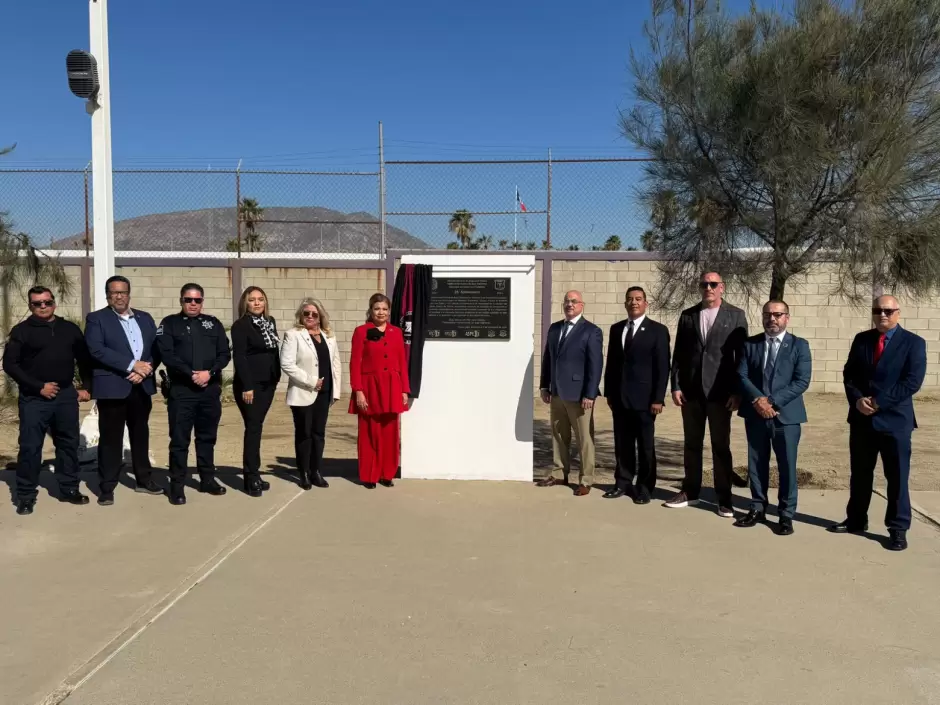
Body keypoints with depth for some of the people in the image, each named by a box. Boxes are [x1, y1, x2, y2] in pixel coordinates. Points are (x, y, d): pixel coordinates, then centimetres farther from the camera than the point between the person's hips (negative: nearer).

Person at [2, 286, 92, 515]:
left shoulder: (70, 329, 8)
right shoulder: (21, 331, -2)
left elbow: (84, 359, 13)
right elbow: (10, 364, -6)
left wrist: (86, 386, 4)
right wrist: (38, 386, -12)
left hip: (66, 396, 3)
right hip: (34, 399, -3)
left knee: (69, 444, 10)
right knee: (30, 447, -1)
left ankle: (69, 489, 22)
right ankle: (26, 495, 10)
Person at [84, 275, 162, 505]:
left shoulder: (145, 318, 13)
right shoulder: (96, 319, 0)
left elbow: (157, 348, 7)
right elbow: (97, 350, -14)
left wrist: (145, 370, -12)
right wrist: (132, 365, -19)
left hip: (141, 387, 4)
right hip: (112, 387, -4)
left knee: (141, 435, 14)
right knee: (110, 438, 0)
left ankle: (144, 480, 25)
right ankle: (107, 487, 10)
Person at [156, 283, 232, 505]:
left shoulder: (213, 323, 11)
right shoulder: (169, 323, 3)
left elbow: (224, 354, 5)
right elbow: (166, 354, -8)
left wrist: (209, 372, -12)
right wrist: (191, 374, -16)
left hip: (210, 389, 3)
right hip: (181, 390, -3)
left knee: (207, 437, 12)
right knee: (179, 439, 0)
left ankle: (207, 479, 23)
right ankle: (177, 485, 8)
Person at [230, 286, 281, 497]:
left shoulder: (270, 322, 12)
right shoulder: (240, 325, -8)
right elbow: (239, 357, -14)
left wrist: (277, 377, 7)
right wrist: (246, 386, -19)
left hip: (268, 383, 6)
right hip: (250, 384, -6)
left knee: (256, 427, 10)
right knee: (253, 428, -6)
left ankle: (251, 474, 15)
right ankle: (251, 478, -1)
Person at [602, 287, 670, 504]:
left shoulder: (658, 330, -2)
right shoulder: (616, 329, 12)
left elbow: (663, 368, -6)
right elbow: (611, 363, 13)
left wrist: (658, 398, -12)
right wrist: (609, 392, 8)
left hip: (644, 397, -4)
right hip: (619, 397, 4)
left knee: (646, 445, 4)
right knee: (622, 443, 9)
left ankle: (644, 487, 13)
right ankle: (623, 482, 19)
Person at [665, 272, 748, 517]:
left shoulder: (736, 316, 1)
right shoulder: (687, 315, 8)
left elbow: (742, 356, -2)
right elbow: (678, 354, 7)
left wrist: (737, 391, -8)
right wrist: (675, 386, 0)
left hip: (720, 391, -3)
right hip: (691, 390, 3)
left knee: (721, 446, 3)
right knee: (692, 444, 11)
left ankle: (724, 498, 11)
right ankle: (690, 491, 22)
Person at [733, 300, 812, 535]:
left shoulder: (799, 345, 2)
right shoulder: (750, 344, 7)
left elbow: (802, 381, -8)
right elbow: (741, 376, 0)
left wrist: (772, 401, -16)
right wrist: (757, 399, -16)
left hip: (786, 415, -2)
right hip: (755, 415, 2)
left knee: (787, 466, 3)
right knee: (756, 464, 10)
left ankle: (786, 514, 15)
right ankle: (758, 509, 23)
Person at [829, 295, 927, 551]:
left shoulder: (913, 343, -4)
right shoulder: (861, 339, 9)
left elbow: (912, 381, -13)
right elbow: (849, 374, 7)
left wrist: (879, 402, -18)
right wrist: (857, 400, -11)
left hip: (895, 420, -4)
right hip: (861, 419, 4)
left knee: (897, 477, 3)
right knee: (859, 474, 13)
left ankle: (898, 528, 15)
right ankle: (856, 520, 25)